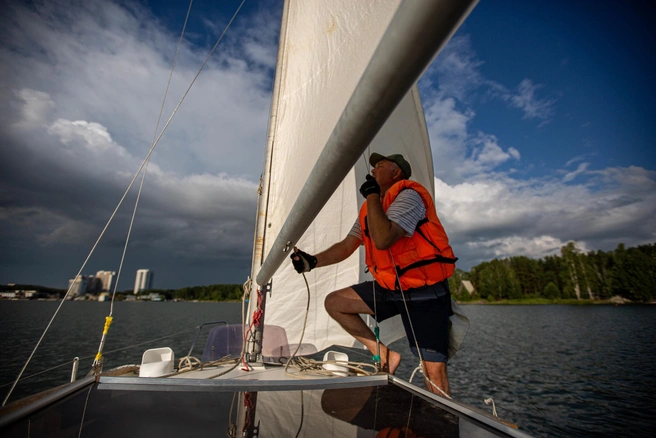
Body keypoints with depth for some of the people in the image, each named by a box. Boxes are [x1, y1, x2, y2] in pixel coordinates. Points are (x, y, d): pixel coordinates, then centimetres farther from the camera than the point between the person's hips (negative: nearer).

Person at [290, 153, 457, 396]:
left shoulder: (408, 195, -14)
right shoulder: (372, 207, 11)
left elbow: (382, 240, -31)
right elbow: (346, 246, 6)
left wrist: (372, 195, -20)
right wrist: (313, 261, -9)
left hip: (425, 292, -7)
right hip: (390, 288, 8)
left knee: (434, 370, -8)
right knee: (334, 302, 3)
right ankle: (384, 355, 9)